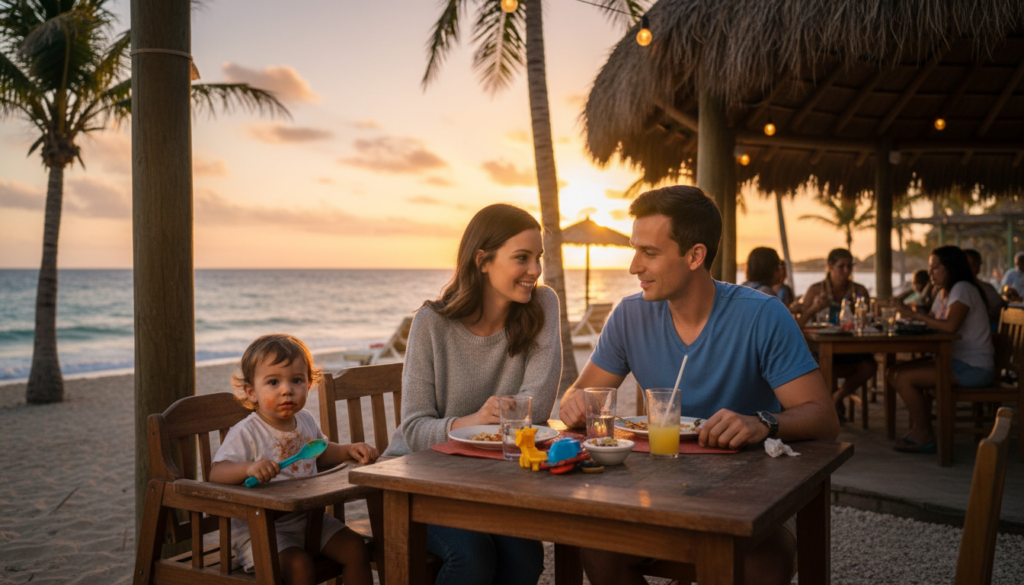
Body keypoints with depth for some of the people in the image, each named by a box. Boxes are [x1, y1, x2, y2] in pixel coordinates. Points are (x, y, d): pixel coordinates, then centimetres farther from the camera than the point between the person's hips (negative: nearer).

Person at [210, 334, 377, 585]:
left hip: (308, 517, 7)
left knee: (355, 547, -2)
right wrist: (248, 468, -45)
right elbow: (216, 472, -25)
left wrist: (349, 450, 6)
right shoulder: (246, 433, -17)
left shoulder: (306, 421, 5)